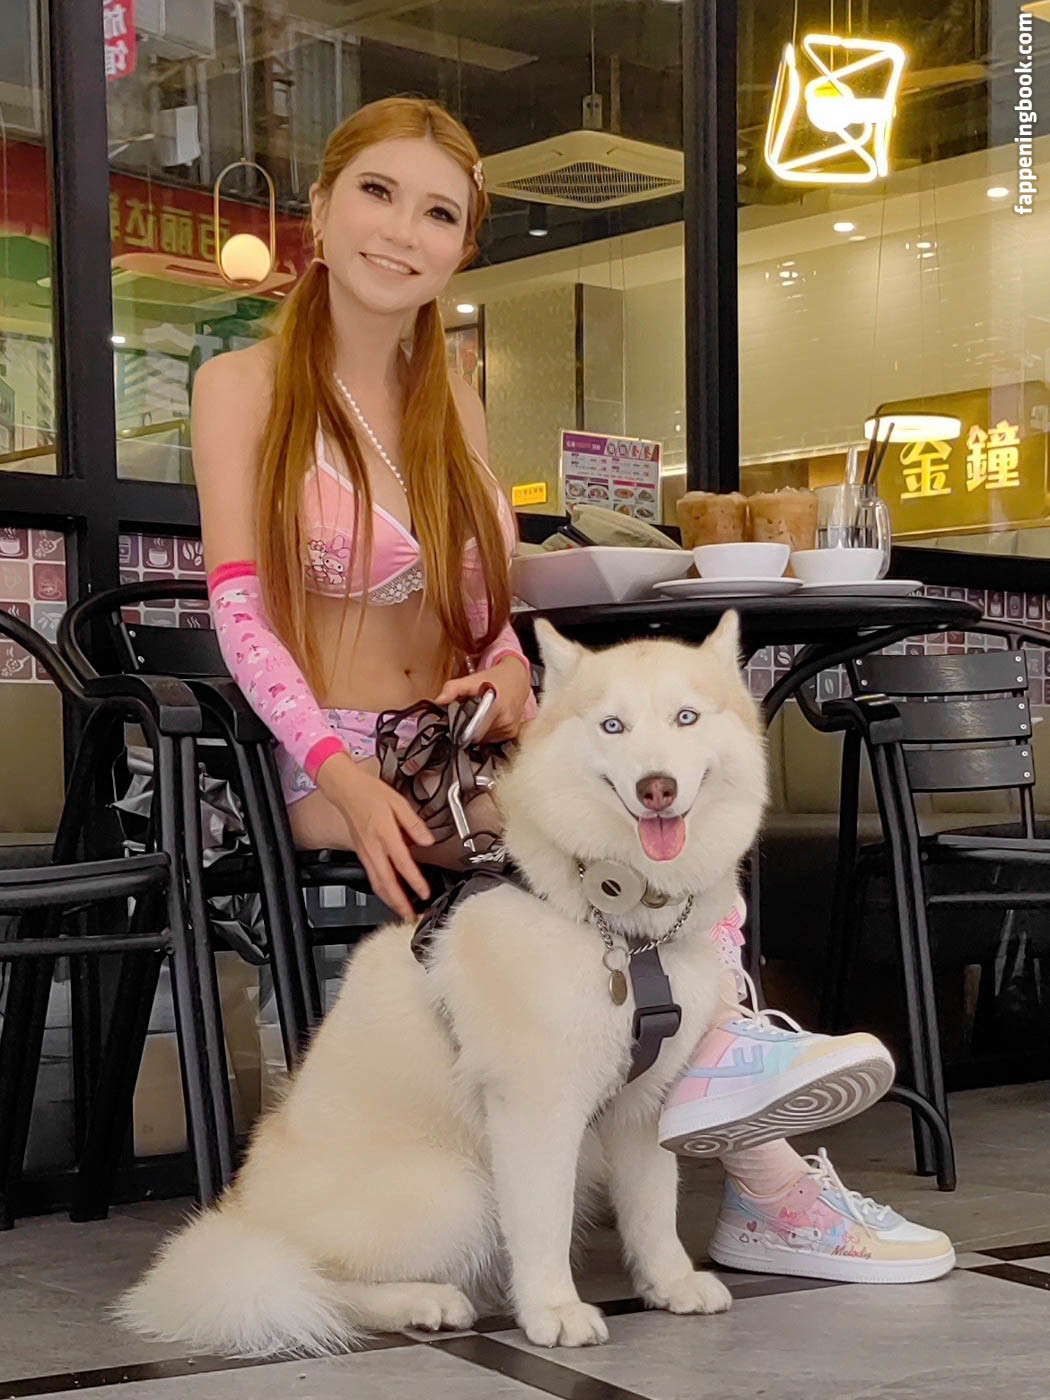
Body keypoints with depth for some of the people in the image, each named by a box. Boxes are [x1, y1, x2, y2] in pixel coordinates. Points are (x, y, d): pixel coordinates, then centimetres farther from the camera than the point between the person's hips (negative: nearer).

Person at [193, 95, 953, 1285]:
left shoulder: (451, 402, 17)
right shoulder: (244, 386, 0)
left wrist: (509, 670, -11)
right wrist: (346, 779, -24)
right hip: (333, 766, -5)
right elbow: (241, 611, -9)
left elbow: (486, 601, 15)